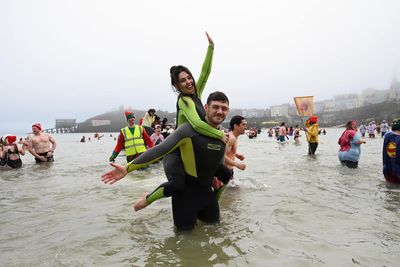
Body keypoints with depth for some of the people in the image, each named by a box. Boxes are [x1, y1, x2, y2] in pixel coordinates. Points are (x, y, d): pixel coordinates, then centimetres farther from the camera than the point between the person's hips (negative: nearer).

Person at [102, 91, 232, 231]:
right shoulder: (189, 129, -23)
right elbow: (160, 150, -28)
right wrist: (128, 167, -32)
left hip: (205, 188, 7)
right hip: (186, 187, -7)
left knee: (213, 220, 24)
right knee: (185, 227, 6)